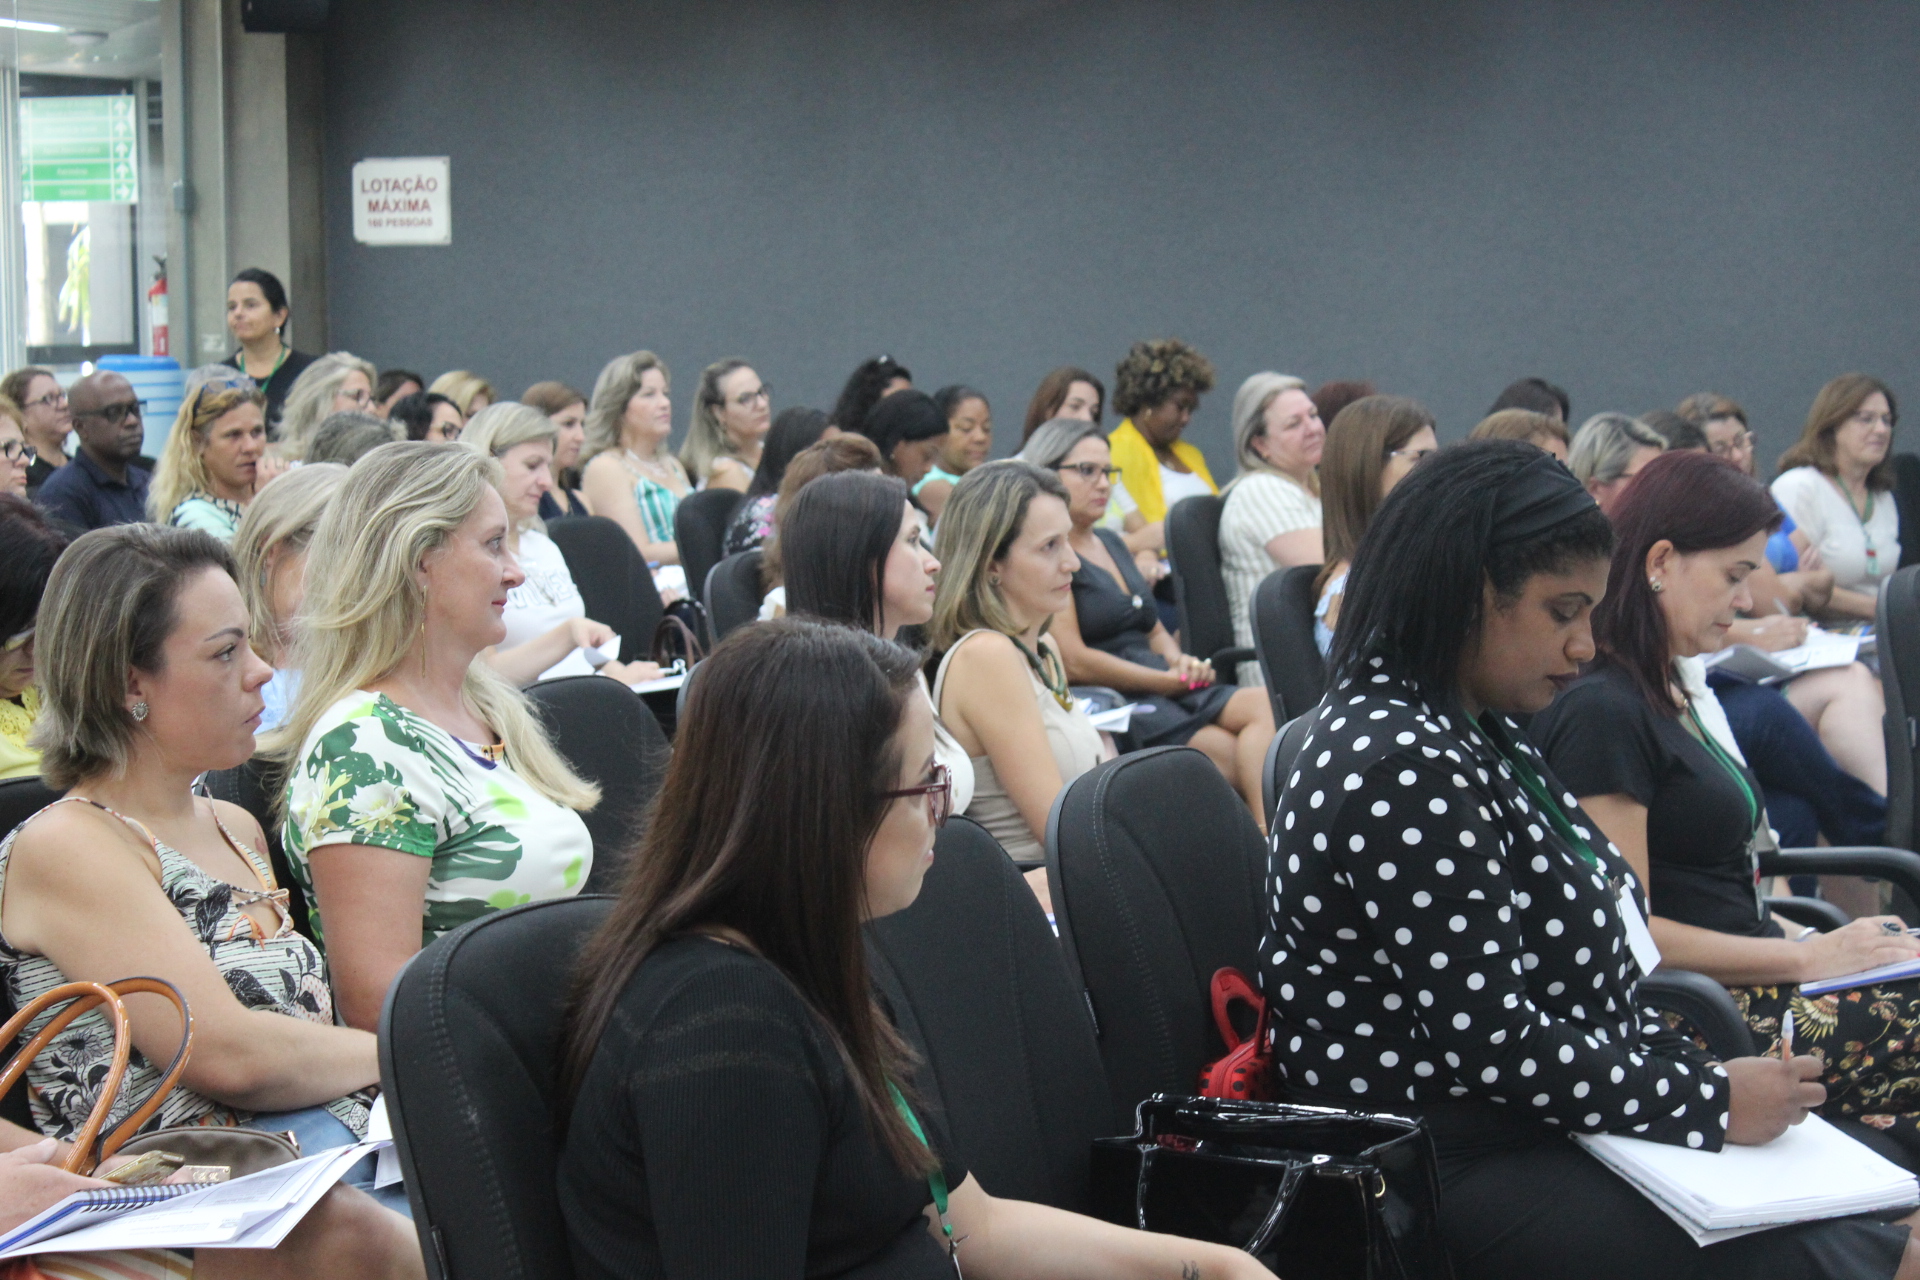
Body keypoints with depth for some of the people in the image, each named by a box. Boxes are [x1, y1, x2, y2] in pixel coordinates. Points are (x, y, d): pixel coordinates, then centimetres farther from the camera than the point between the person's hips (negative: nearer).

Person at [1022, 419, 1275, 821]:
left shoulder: (1111, 544, 25)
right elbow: (1074, 661, -12)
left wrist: (1179, 661, 6)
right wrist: (1170, 680, -9)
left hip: (1168, 690, 8)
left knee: (1265, 705, -23)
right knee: (1233, 754, -31)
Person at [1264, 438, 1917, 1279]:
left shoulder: (1474, 738, 12)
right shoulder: (1404, 770, -19)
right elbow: (1493, 1044, -22)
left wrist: (1700, 1071, 4)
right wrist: (1711, 1102, -12)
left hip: (1541, 1132, 10)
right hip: (1453, 1176, -10)